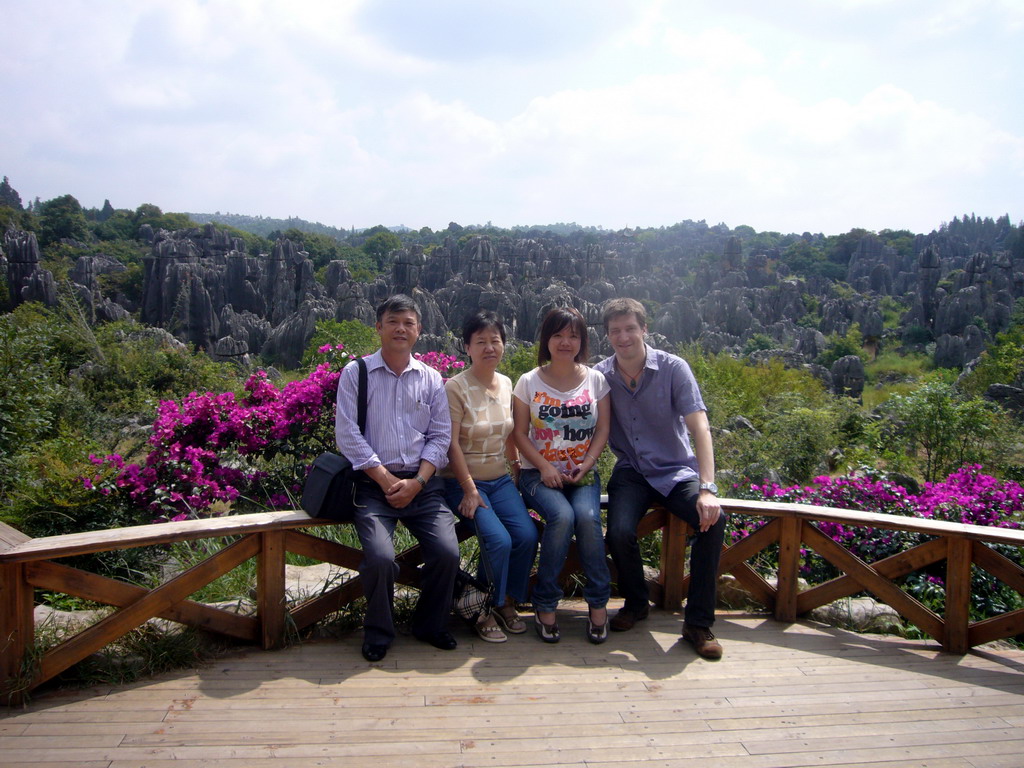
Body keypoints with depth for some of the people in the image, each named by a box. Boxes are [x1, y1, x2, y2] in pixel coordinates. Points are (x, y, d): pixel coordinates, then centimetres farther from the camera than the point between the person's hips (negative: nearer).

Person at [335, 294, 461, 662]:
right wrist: (386, 479, -10)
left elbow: (440, 436, 8)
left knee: (447, 552, -17)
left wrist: (416, 482, -6)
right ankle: (378, 631, 6)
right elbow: (348, 435, -3)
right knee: (380, 557, -24)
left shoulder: (431, 378, 12)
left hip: (423, 483, 3)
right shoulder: (356, 373, 4)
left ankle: (430, 624, 12)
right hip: (374, 481, -2)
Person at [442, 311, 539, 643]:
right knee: (498, 539, -24)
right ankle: (483, 610, 0)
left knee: (527, 535, -16)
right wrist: (470, 491, -16)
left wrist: (518, 468, 14)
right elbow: (452, 444, -14)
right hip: (463, 481, -5)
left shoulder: (507, 384, 7)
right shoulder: (456, 387, -11)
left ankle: (507, 602, 8)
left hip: (500, 480, 5)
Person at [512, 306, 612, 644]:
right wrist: (544, 467, -14)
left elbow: (602, 430, 6)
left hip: (583, 473, 2)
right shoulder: (529, 382, 1)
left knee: (587, 516, -30)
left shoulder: (595, 380, 6)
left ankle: (598, 602, -12)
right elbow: (520, 433, 0)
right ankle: (545, 603, -13)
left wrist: (586, 464, -11)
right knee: (561, 516, -31)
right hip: (539, 473, -1)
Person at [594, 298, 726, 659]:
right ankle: (636, 602, 6)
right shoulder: (600, 376, -3)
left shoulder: (673, 368, -10)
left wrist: (707, 489, -29)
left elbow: (699, 428, -18)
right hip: (631, 473, 1)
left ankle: (698, 623, -11)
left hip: (677, 470, -1)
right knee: (619, 531, -27)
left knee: (713, 519, -28)